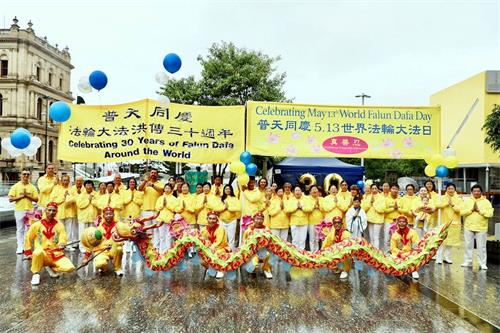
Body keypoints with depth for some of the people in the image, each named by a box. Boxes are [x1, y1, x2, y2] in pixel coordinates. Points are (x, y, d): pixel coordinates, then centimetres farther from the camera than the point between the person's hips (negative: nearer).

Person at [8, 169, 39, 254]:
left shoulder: (32, 187, 6)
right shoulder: (15, 186, 1)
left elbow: (36, 199, 4)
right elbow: (10, 199, -4)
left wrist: (28, 196, -9)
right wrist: (21, 196, -12)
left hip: (30, 210, 1)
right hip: (19, 210, -1)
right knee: (20, 229, 3)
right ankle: (20, 246, 9)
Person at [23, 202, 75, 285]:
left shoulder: (59, 225, 4)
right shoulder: (37, 225, 2)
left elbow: (63, 239, -4)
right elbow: (28, 239, 12)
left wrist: (62, 245, -26)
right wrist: (28, 253, 8)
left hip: (56, 254, 2)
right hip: (42, 255, -2)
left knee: (70, 268, -20)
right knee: (38, 252, -39)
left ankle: (51, 267, 11)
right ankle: (36, 274, -12)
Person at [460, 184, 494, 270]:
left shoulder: (486, 202, 0)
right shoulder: (467, 201, 5)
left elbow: (490, 214, -11)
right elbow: (462, 211, -5)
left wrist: (479, 210, -15)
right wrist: (471, 209, -15)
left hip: (481, 228, -2)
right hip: (468, 227, 2)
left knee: (481, 247, 1)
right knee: (468, 246, 9)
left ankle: (482, 264, 9)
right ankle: (467, 262, 18)